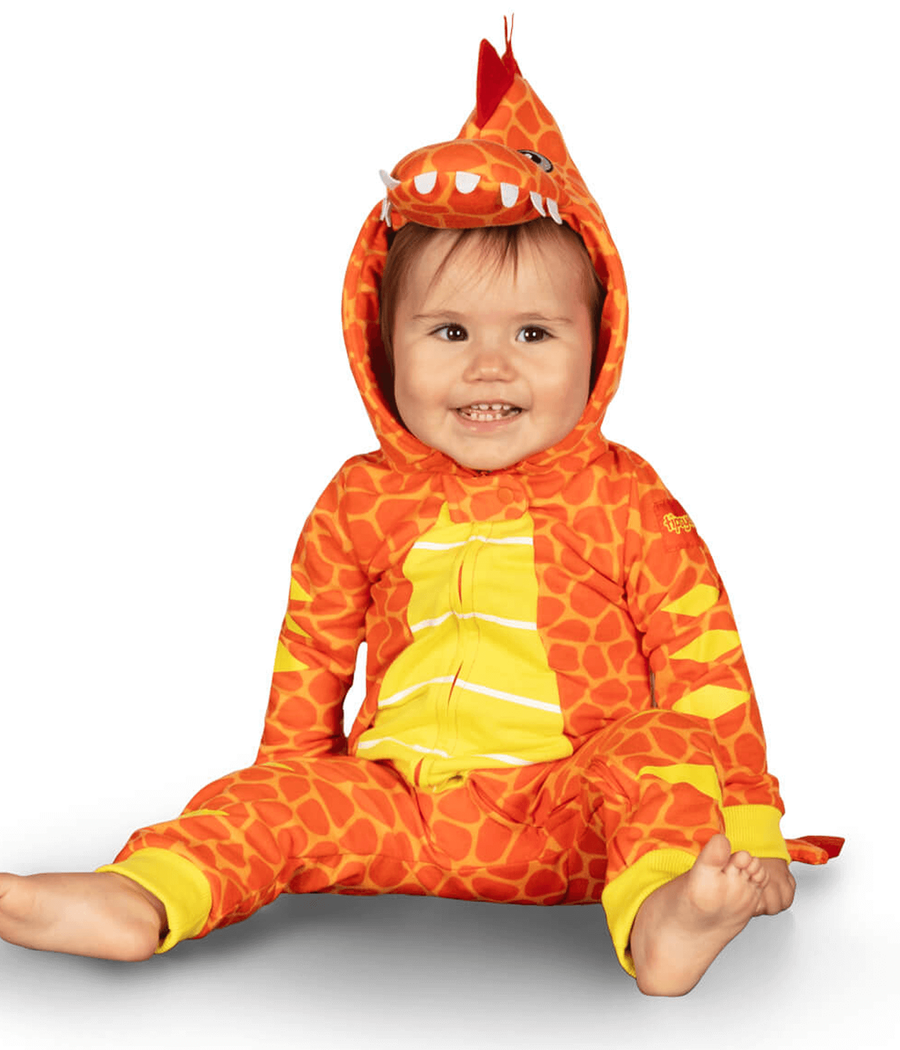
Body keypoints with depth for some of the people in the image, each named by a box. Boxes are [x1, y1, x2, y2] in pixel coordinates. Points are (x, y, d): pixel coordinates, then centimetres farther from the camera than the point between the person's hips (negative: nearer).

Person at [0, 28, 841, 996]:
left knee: (660, 749, -30)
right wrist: (295, 792, 17)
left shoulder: (624, 501, 1)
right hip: (401, 804, 3)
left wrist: (748, 827, -3)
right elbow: (311, 656, 18)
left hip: (570, 817, -2)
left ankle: (661, 913, -51)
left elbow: (706, 663, 1)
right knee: (258, 801, -16)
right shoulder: (362, 503, 8)